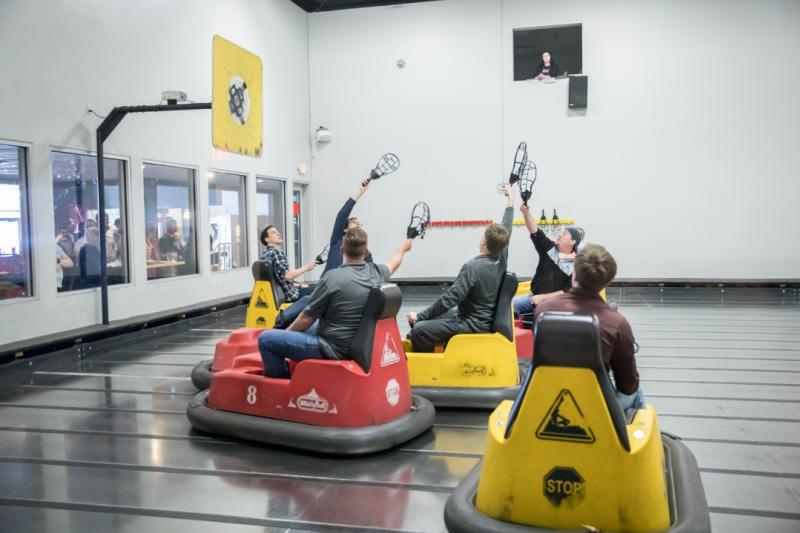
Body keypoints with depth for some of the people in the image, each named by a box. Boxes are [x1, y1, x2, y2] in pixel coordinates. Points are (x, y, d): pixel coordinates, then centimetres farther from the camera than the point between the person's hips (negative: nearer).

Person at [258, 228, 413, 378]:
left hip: (335, 349, -8)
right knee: (310, 328, 33)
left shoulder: (333, 277, -22)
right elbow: (393, 263, 23)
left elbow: (306, 319, -13)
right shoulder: (377, 272, -4)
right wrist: (403, 247, 45)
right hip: (360, 344, 8)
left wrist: (287, 333, 7)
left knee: (266, 339, -1)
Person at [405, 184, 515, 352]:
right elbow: (505, 230, 15)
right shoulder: (502, 258, -1)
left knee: (419, 329, -19)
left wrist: (420, 316, -16)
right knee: (432, 318, 22)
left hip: (473, 325, -10)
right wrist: (510, 200, 29)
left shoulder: (473, 267, -24)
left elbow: (449, 298, -25)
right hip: (484, 318, 10)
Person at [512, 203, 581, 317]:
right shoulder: (549, 248, 5)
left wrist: (543, 297, -17)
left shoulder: (576, 265, -6)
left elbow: (568, 292, -10)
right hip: (534, 296, 4)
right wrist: (526, 212, -24)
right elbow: (535, 232, -8)